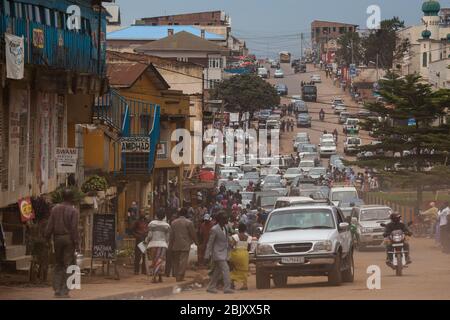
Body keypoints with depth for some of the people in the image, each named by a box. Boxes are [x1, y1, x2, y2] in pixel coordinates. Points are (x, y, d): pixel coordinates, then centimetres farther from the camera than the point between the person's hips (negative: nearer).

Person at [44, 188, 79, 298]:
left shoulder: (55, 209, 5)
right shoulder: (74, 211, -7)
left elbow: (50, 226, 3)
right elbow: (74, 229, -12)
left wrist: (47, 238, 11)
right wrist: (76, 243, -9)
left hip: (57, 238, 4)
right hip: (69, 239, -4)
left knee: (58, 264, 11)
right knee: (67, 265, -1)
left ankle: (57, 290, 6)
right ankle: (64, 291, -5)